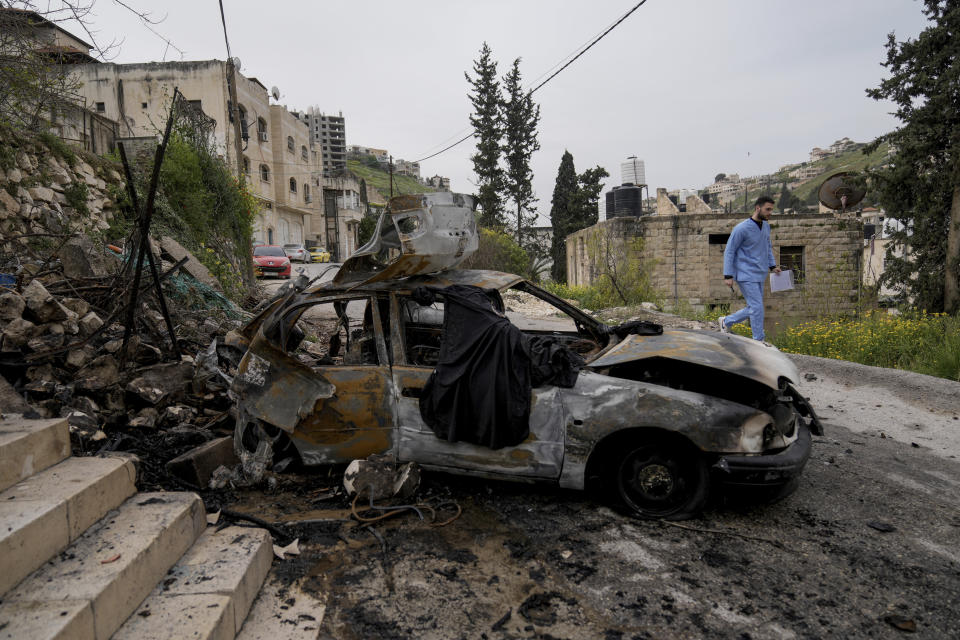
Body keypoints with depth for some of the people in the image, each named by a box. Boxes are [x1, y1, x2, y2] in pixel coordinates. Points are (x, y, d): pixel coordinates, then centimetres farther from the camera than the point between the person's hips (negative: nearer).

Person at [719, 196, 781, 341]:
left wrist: (772, 266, 11)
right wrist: (728, 276, -13)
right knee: (757, 308, -9)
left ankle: (726, 321, 30)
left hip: (759, 276, 8)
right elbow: (729, 251, -10)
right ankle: (759, 341, 3)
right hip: (745, 276, -8)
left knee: (753, 309, 11)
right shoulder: (741, 228, -13)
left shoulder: (766, 226, 10)